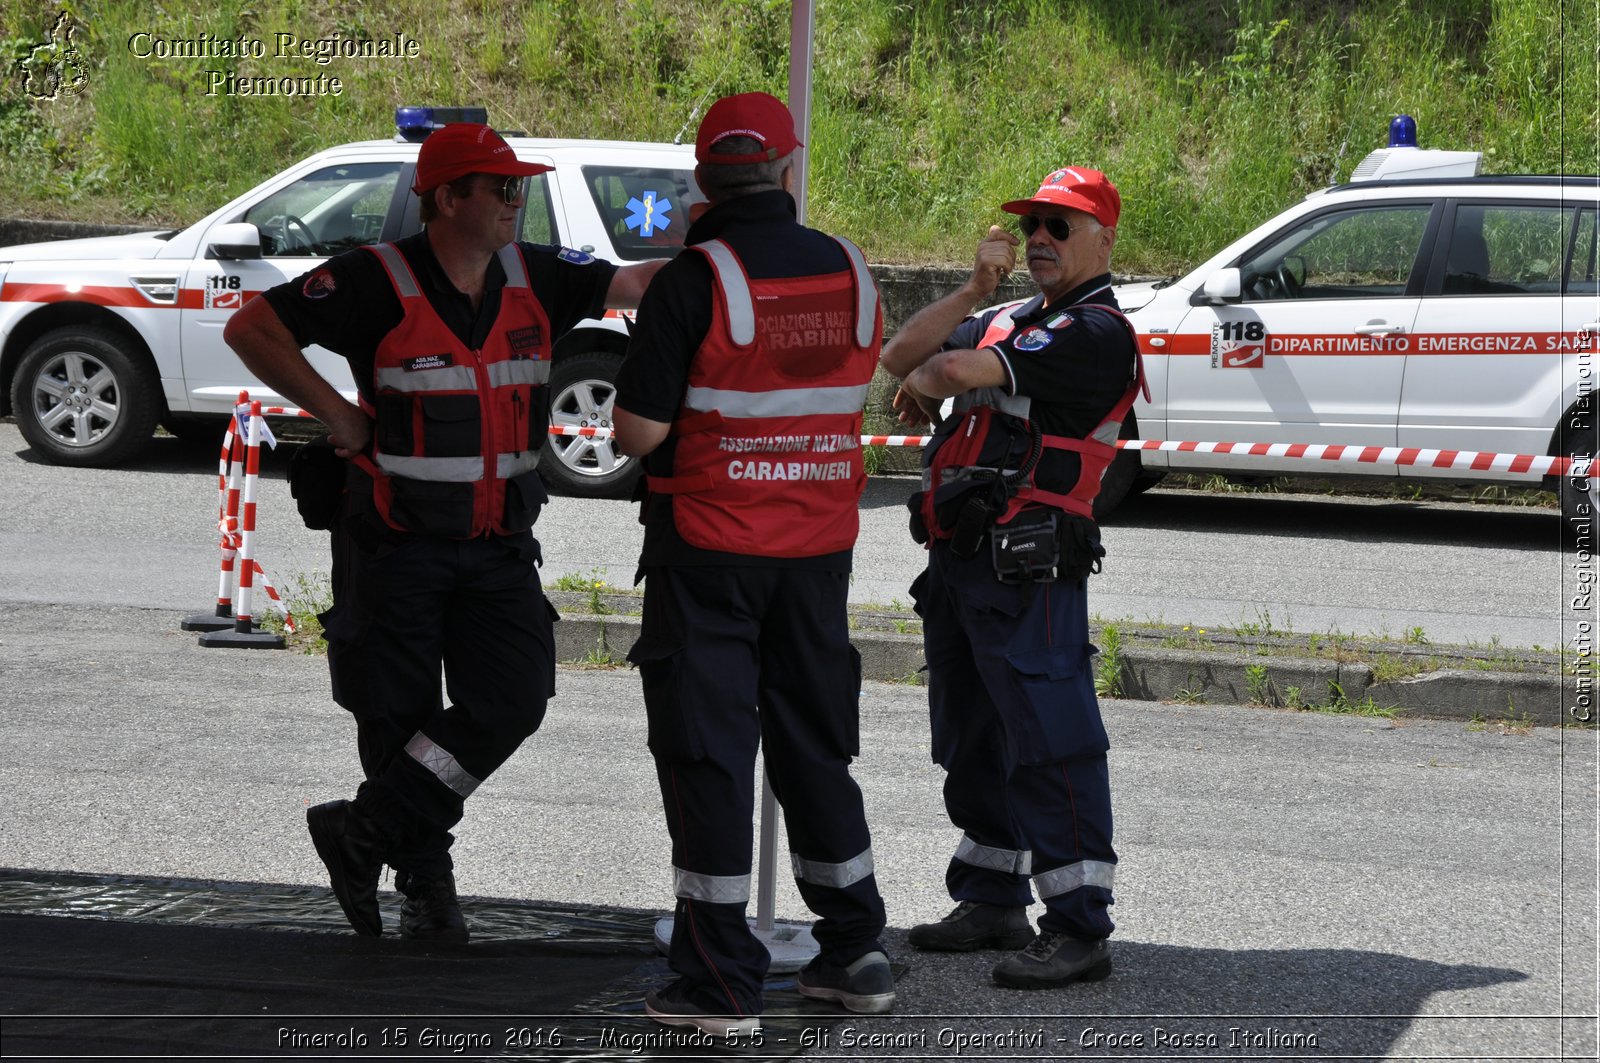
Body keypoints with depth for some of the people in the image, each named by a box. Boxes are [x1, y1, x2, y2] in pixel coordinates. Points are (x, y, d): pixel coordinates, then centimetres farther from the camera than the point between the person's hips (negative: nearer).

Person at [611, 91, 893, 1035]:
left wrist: (631, 406, 6)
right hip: (820, 543, 5)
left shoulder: (695, 280, -15)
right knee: (814, 745, 17)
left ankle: (723, 982, 0)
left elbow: (639, 432, -16)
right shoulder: (851, 274, 1)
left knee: (709, 754, 1)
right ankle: (856, 952, 23)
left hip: (711, 546, -5)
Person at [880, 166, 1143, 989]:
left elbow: (964, 371, -18)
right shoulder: (1008, 320, 19)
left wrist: (927, 381, 4)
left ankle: (1079, 929, -10)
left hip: (1029, 572, -9)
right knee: (973, 742, 16)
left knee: (1051, 744, -10)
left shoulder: (1098, 332, -10)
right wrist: (975, 288, 0)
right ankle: (992, 904, 27)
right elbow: (900, 357, 9)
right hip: (957, 559, 10)